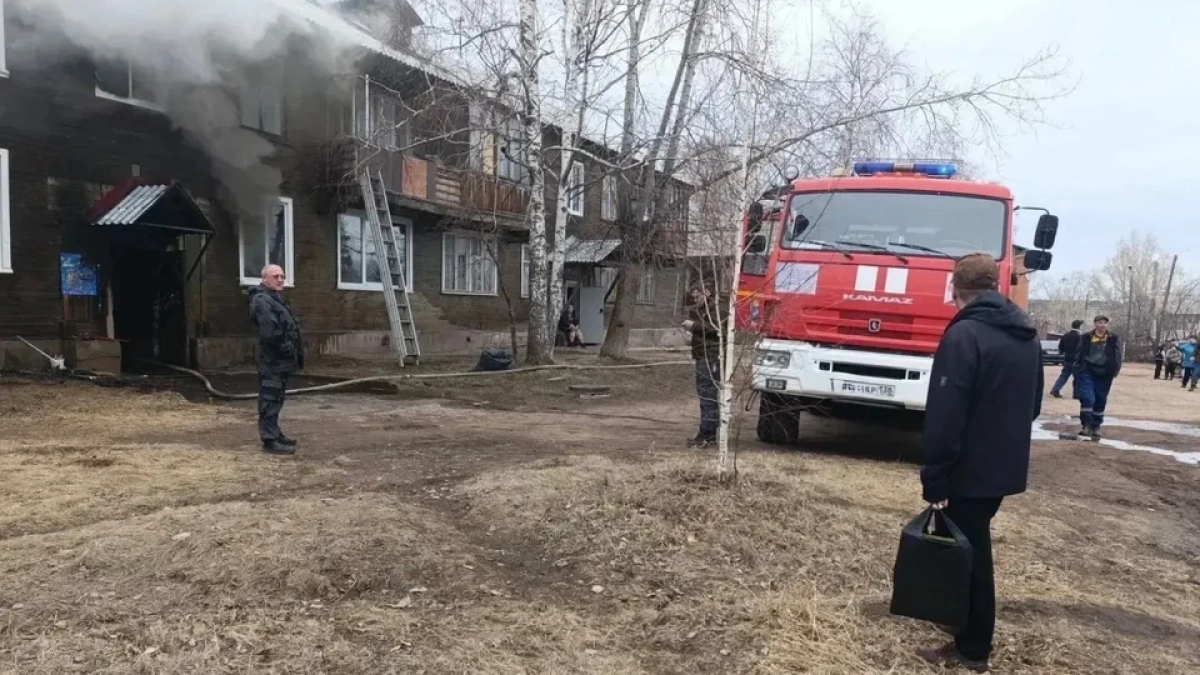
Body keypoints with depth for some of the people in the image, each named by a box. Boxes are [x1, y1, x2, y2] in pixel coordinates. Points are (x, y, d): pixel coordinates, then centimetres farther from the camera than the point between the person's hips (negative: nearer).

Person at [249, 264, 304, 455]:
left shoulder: (276, 299, 21)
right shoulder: (263, 301, -14)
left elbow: (287, 329, 25)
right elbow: (271, 333, -25)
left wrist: (295, 352, 15)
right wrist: (288, 350, -17)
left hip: (280, 359, 11)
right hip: (273, 360, -11)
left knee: (275, 399, 17)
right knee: (270, 400, -7)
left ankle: (275, 435, 26)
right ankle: (270, 440, -5)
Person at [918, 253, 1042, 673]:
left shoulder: (965, 335, -20)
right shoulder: (1028, 336, 8)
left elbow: (944, 415, -23)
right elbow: (1033, 404, 19)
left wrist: (934, 478, -18)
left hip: (970, 470, -8)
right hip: (1006, 468, 8)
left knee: (967, 555, 3)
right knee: (974, 550, 21)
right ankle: (971, 633, 35)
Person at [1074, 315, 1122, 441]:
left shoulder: (1114, 339, 4)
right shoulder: (1086, 337, 3)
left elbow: (1118, 355, 2)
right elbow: (1079, 354, 7)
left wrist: (1115, 370, -10)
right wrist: (1077, 370, 3)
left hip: (1104, 375, 2)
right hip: (1087, 372, -2)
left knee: (1100, 401, 10)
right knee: (1087, 398, -14)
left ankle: (1096, 427, 23)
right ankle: (1085, 425, -6)